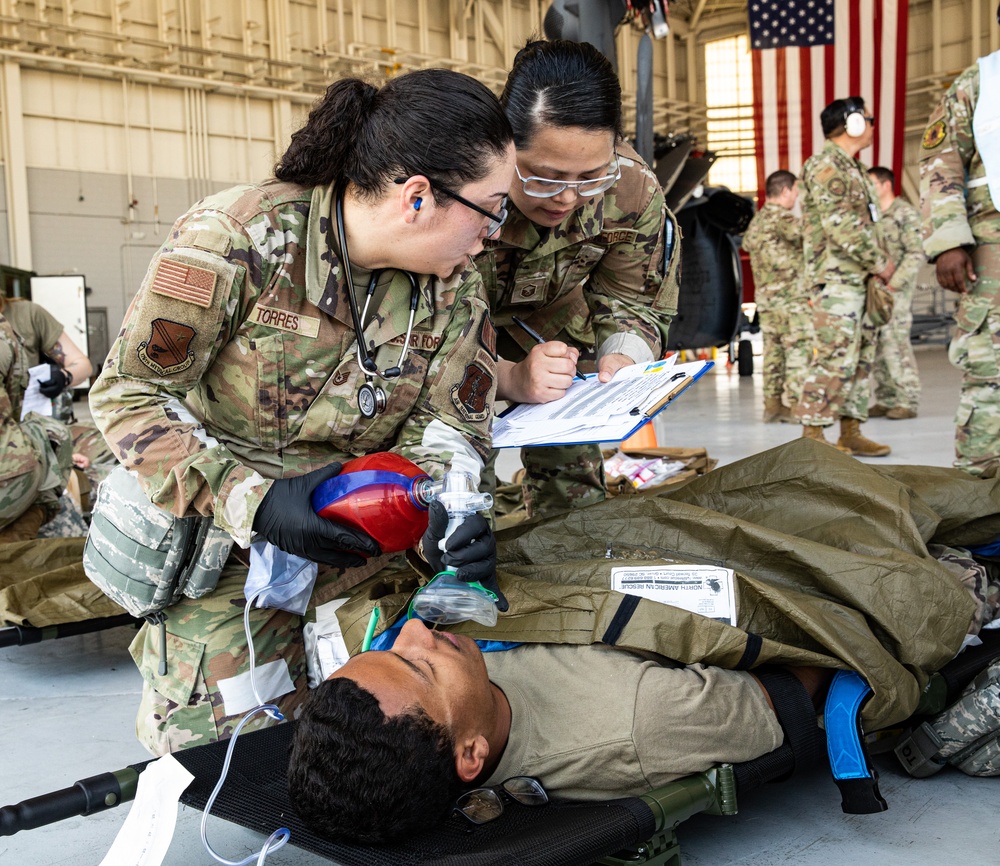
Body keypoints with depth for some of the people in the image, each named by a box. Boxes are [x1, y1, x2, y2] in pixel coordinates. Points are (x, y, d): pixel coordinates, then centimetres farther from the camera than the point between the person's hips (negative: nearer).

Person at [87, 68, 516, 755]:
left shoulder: (456, 287, -6)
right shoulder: (238, 236, -24)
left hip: (364, 543, 5)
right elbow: (128, 393, -19)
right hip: (226, 538, -4)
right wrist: (250, 501, -30)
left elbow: (449, 424, -4)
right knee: (223, 734, -7)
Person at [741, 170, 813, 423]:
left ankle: (772, 404, 12)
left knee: (773, 350, 11)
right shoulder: (782, 218, -12)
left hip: (764, 296, 9)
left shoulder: (756, 220, 14)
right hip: (791, 295, -9)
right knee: (799, 349, -5)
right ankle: (794, 404, -7)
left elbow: (747, 243, 29)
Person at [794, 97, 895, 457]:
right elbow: (838, 222, -18)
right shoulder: (825, 165, -9)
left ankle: (851, 432, 12)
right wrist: (879, 262, -14)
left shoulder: (852, 167, 22)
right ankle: (812, 433, -11)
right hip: (837, 276, -10)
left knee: (862, 354, 8)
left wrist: (879, 263, 11)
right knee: (837, 355, -14)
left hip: (860, 277, 10)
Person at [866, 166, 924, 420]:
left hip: (895, 290, -7)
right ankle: (885, 400, 14)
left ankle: (908, 402, -3)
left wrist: (893, 283, -18)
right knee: (876, 346, 7)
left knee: (896, 344, -9)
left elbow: (916, 254, -12)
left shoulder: (905, 213, -5)